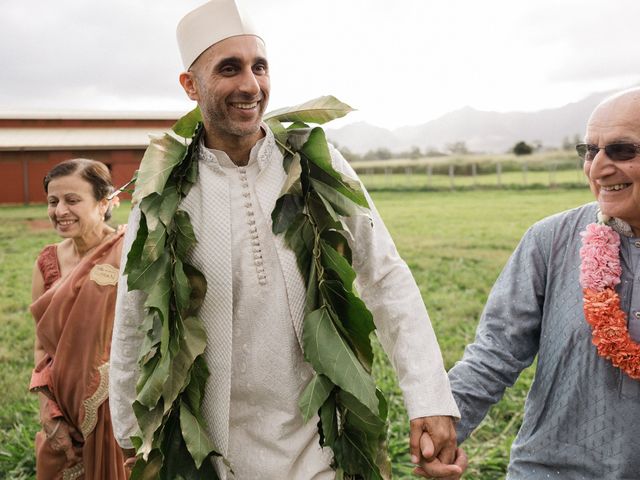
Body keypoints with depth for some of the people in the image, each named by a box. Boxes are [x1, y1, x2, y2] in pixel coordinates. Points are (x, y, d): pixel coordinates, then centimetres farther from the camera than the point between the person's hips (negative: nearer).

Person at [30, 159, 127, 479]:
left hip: (119, 413, -4)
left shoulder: (126, 256, -15)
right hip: (66, 417, 5)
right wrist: (50, 416, -3)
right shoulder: (47, 264, 0)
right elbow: (41, 348, 4)